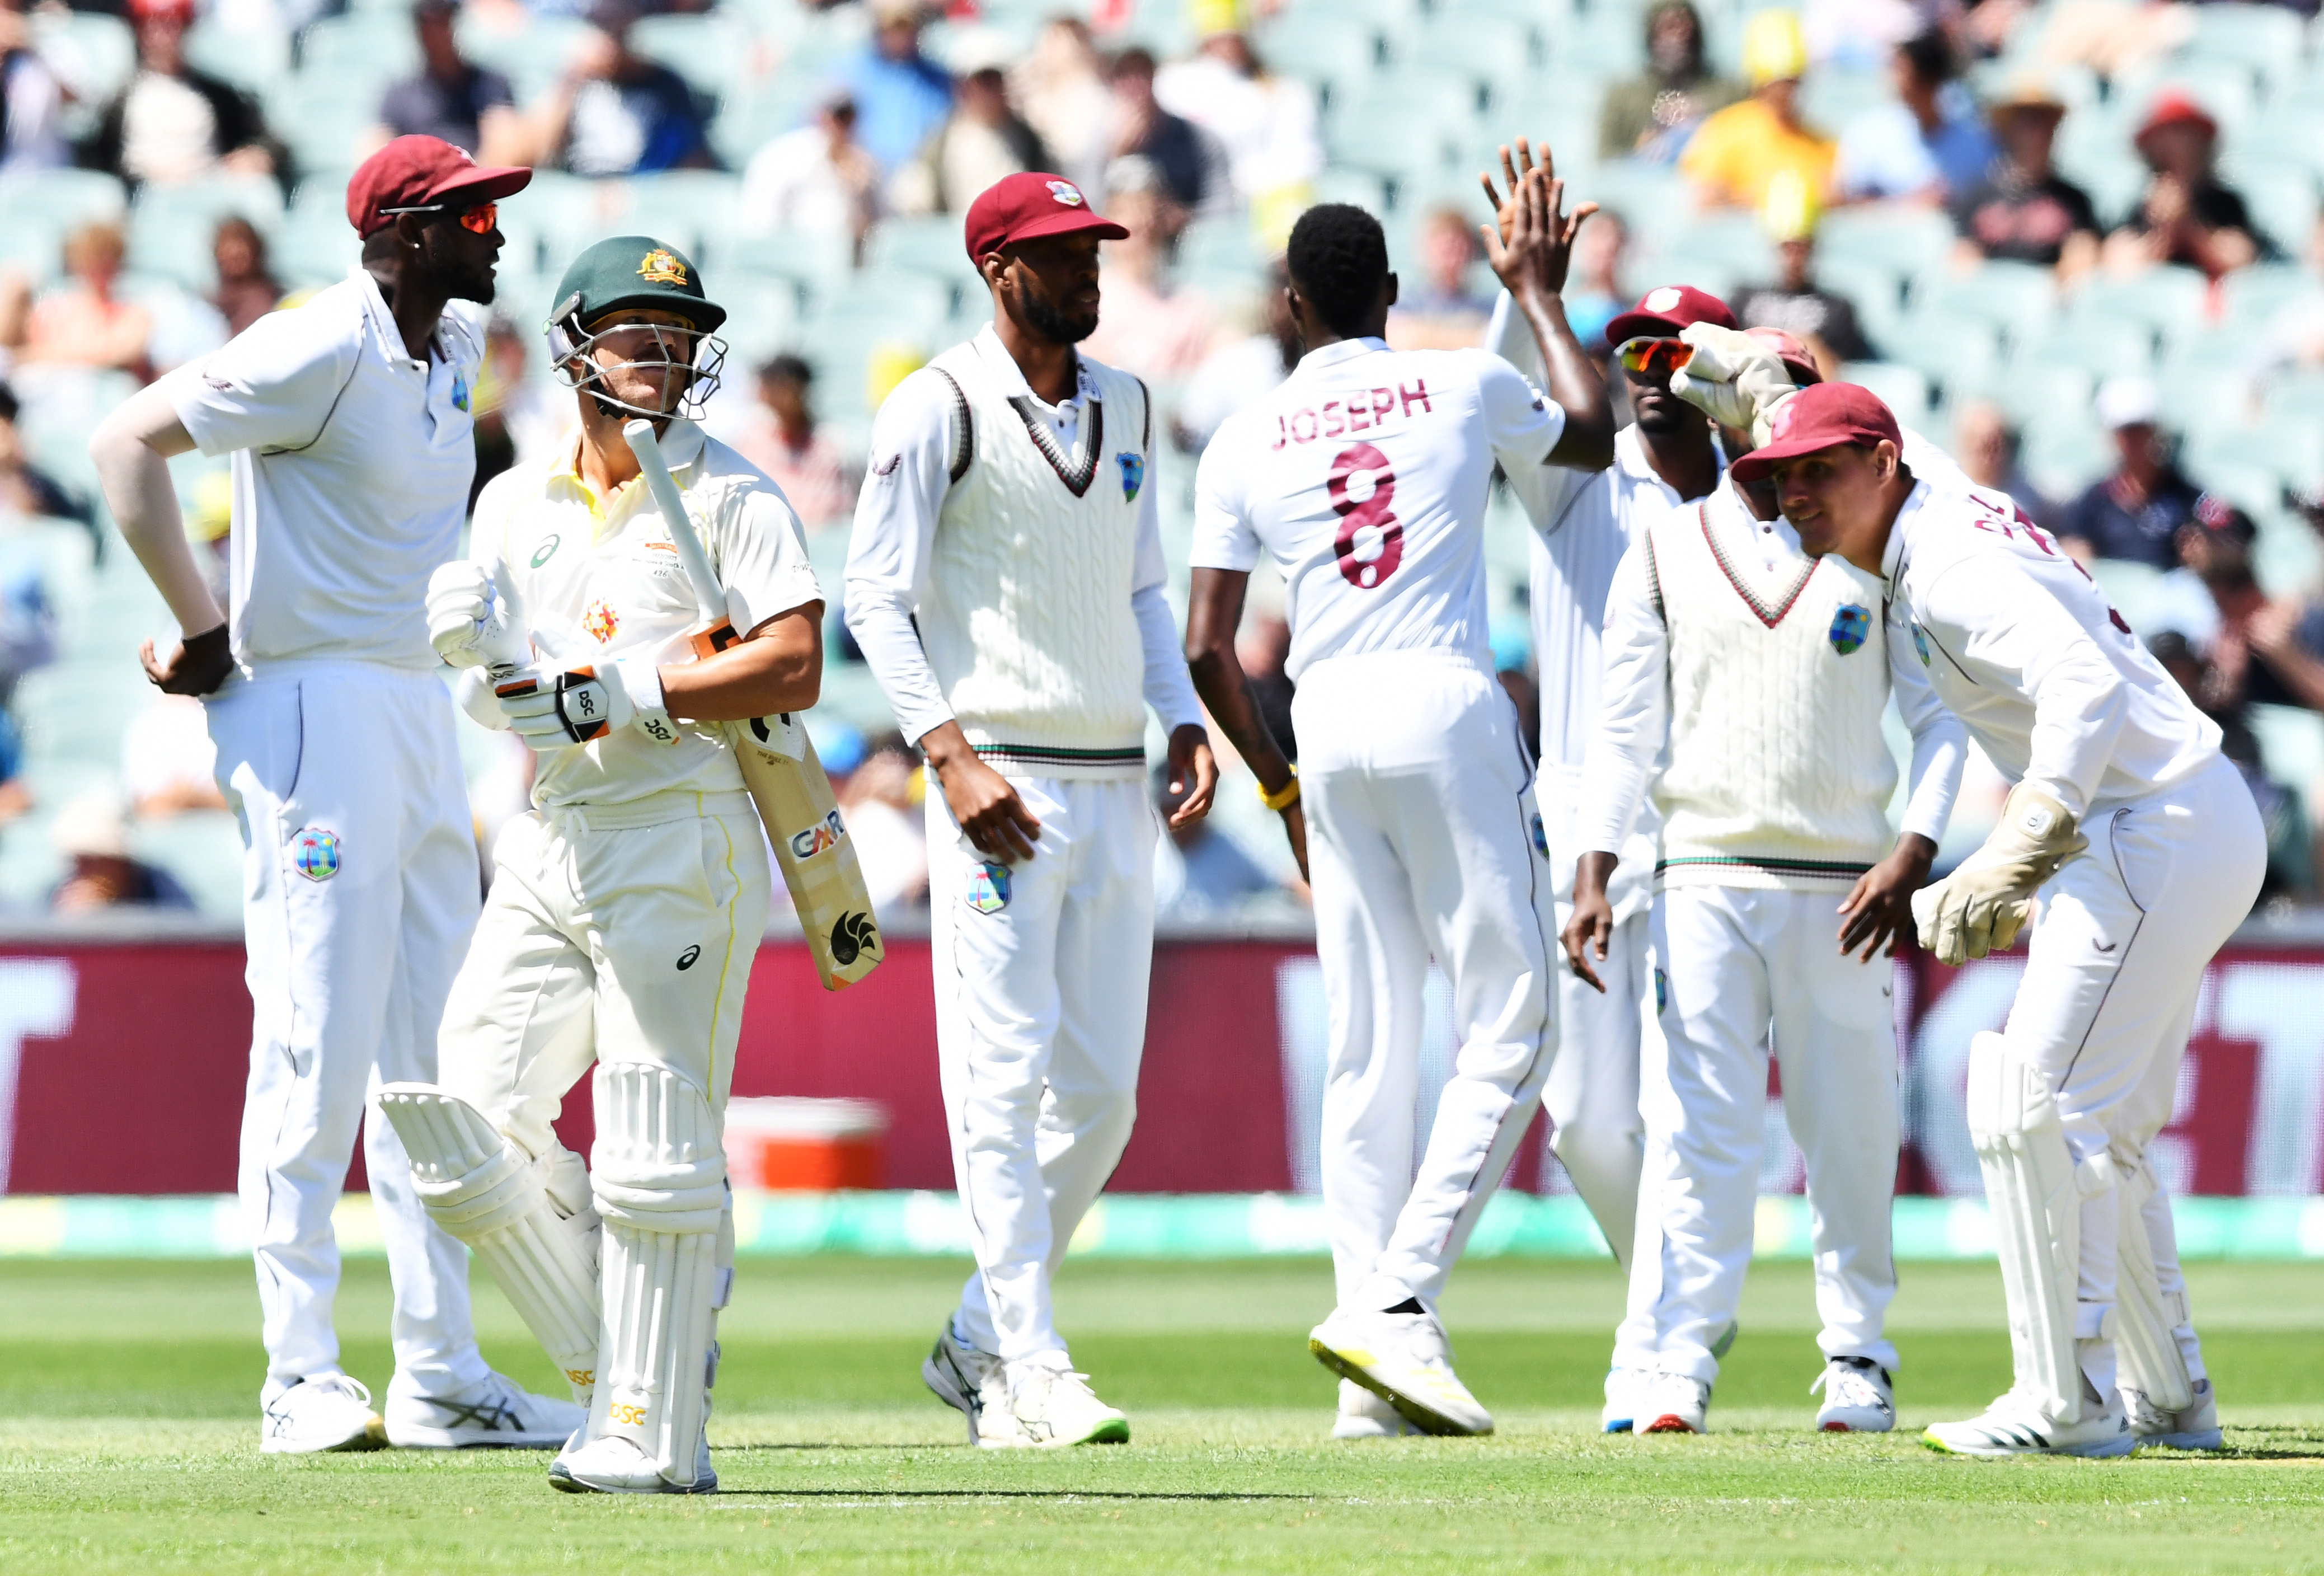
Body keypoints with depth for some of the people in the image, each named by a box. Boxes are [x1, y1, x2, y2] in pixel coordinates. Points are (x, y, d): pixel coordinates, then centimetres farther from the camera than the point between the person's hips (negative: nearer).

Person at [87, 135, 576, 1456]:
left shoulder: (454, 350, 11)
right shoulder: (322, 351, -15)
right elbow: (130, 442, -18)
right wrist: (204, 633, -16)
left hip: (422, 704, 9)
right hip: (314, 707, -9)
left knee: (438, 1049, 8)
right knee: (320, 1045, -9)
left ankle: (440, 1375, 12)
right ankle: (302, 1381, -6)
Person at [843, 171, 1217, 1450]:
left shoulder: (1124, 408, 15)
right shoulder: (939, 411, -5)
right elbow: (875, 597, -7)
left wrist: (1183, 719, 7)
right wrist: (951, 754, -18)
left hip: (1115, 788, 7)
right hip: (1001, 787, -7)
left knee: (1102, 1092, 5)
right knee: (1006, 1078, -10)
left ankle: (976, 1342, 18)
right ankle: (1028, 1369, -11)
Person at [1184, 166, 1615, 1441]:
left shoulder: (1243, 442, 9)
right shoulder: (1463, 388, 5)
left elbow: (1206, 646, 5)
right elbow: (1593, 433, 27)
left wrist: (1280, 787, 17)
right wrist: (1538, 294, 37)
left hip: (1326, 734, 3)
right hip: (1445, 714, -3)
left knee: (1369, 1048, 6)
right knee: (1509, 1027, 1)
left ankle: (1374, 1380, 3)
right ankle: (1396, 1301, -15)